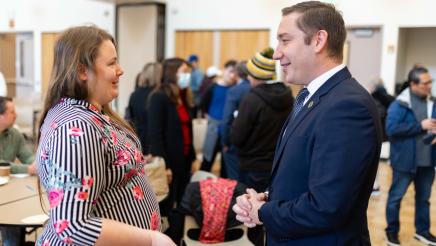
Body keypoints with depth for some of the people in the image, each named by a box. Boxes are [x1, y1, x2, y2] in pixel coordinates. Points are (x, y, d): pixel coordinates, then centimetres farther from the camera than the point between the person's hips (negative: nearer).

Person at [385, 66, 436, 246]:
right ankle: (391, 231, 23)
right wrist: (420, 126, -21)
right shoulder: (400, 104, -14)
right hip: (405, 160, -6)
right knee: (396, 196, 8)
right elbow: (391, 129, -23)